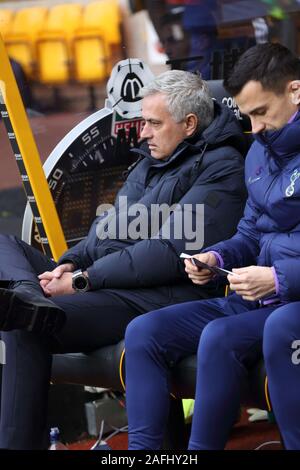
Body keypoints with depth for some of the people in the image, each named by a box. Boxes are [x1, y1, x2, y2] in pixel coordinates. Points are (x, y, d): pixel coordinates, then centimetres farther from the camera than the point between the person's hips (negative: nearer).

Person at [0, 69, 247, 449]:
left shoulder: (222, 169, -8)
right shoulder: (151, 159, 22)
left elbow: (170, 252, -17)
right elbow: (109, 224, 23)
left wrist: (84, 280, -16)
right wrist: (71, 263, 0)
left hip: (161, 296, -10)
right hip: (108, 282, 10)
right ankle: (31, 297, -35)